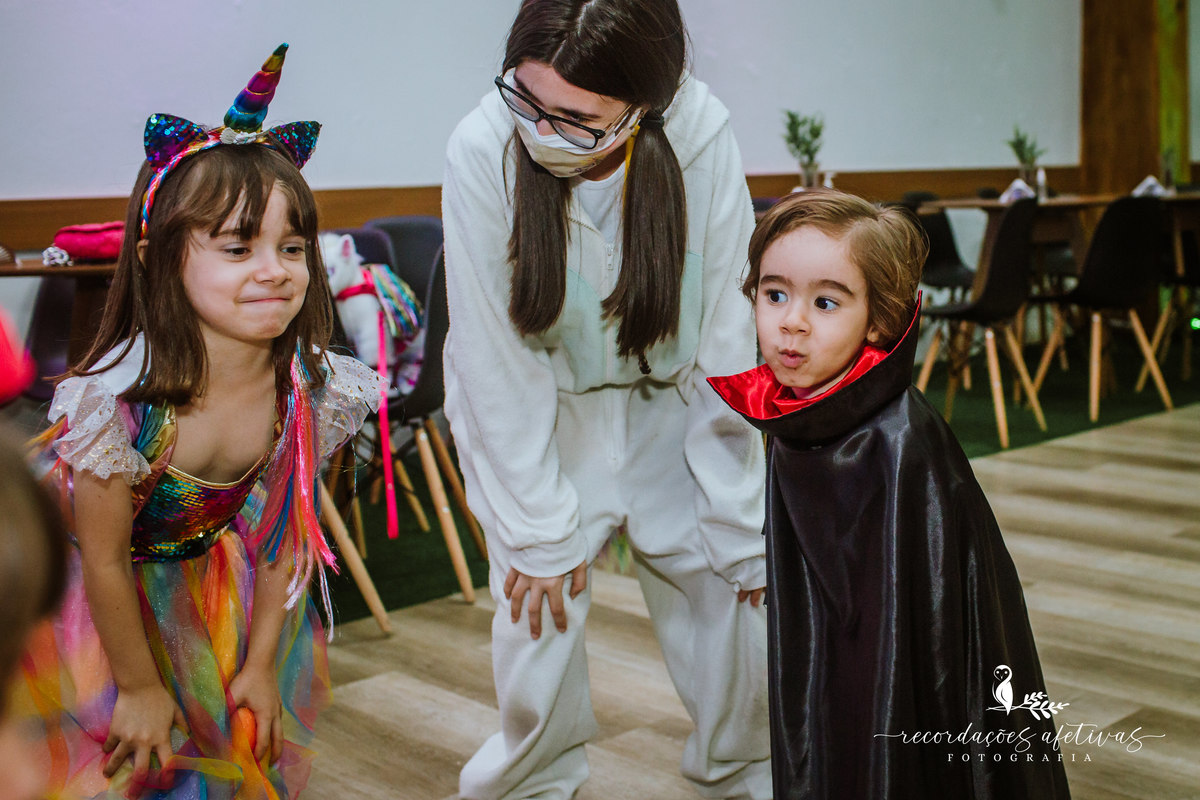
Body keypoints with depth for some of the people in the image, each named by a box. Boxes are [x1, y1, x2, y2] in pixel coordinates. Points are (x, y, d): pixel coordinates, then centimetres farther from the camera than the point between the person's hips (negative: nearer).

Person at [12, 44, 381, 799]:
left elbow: (284, 536, -10)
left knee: (244, 737, 19)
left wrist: (260, 664, -1)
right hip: (96, 592, -4)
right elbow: (104, 562, -23)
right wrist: (140, 687, -10)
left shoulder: (312, 388, -24)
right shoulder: (119, 400, -37)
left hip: (211, 576, 4)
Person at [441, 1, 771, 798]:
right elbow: (497, 362, -19)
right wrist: (541, 530, -15)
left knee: (735, 602, 3)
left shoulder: (702, 138, -26)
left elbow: (726, 340, -19)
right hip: (532, 424, -1)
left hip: (669, 411, 1)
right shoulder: (484, 150, -27)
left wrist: (740, 522, -15)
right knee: (541, 625, -5)